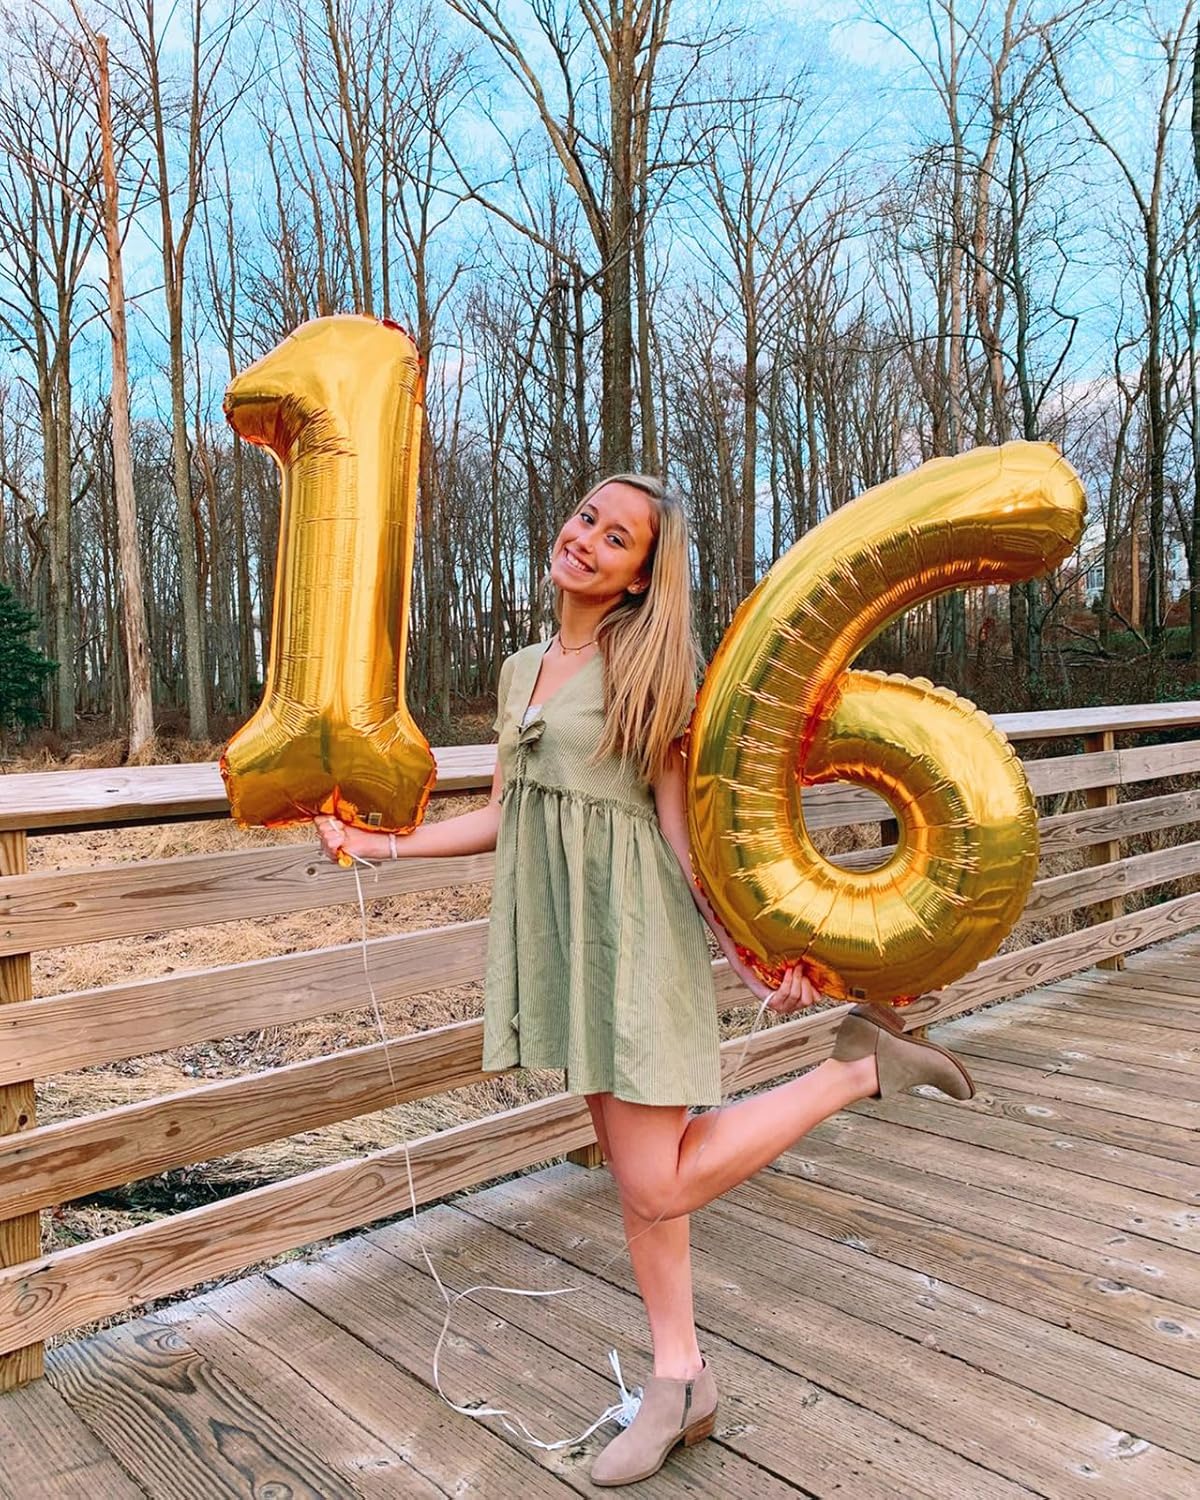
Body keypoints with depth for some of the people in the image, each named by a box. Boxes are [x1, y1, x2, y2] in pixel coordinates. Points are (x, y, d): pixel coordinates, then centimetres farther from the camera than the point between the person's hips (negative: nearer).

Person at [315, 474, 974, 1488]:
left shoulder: (647, 662, -6)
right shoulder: (523, 668, 13)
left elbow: (680, 821, -8)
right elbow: (502, 816, 15)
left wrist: (744, 948, -12)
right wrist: (383, 846, 16)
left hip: (632, 924, -7)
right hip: (560, 924, 7)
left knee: (656, 1186, -6)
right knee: (630, 1162, 13)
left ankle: (859, 1067, 7)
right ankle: (680, 1381, 29)